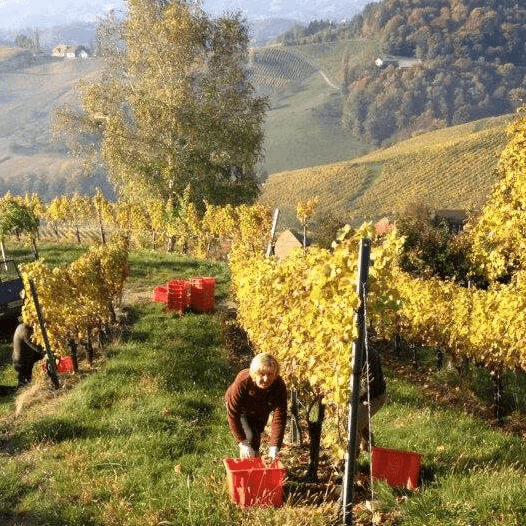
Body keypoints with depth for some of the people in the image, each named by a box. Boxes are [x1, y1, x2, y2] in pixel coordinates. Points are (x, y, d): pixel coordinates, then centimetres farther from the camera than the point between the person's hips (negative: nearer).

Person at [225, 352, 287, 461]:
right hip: (241, 410, -2)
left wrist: (274, 447, -42)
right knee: (248, 436, -16)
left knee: (256, 439, 3)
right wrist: (242, 443, -35)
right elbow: (233, 414, -35)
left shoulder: (279, 386, -36)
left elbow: (279, 417, -35)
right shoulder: (242, 381, -41)